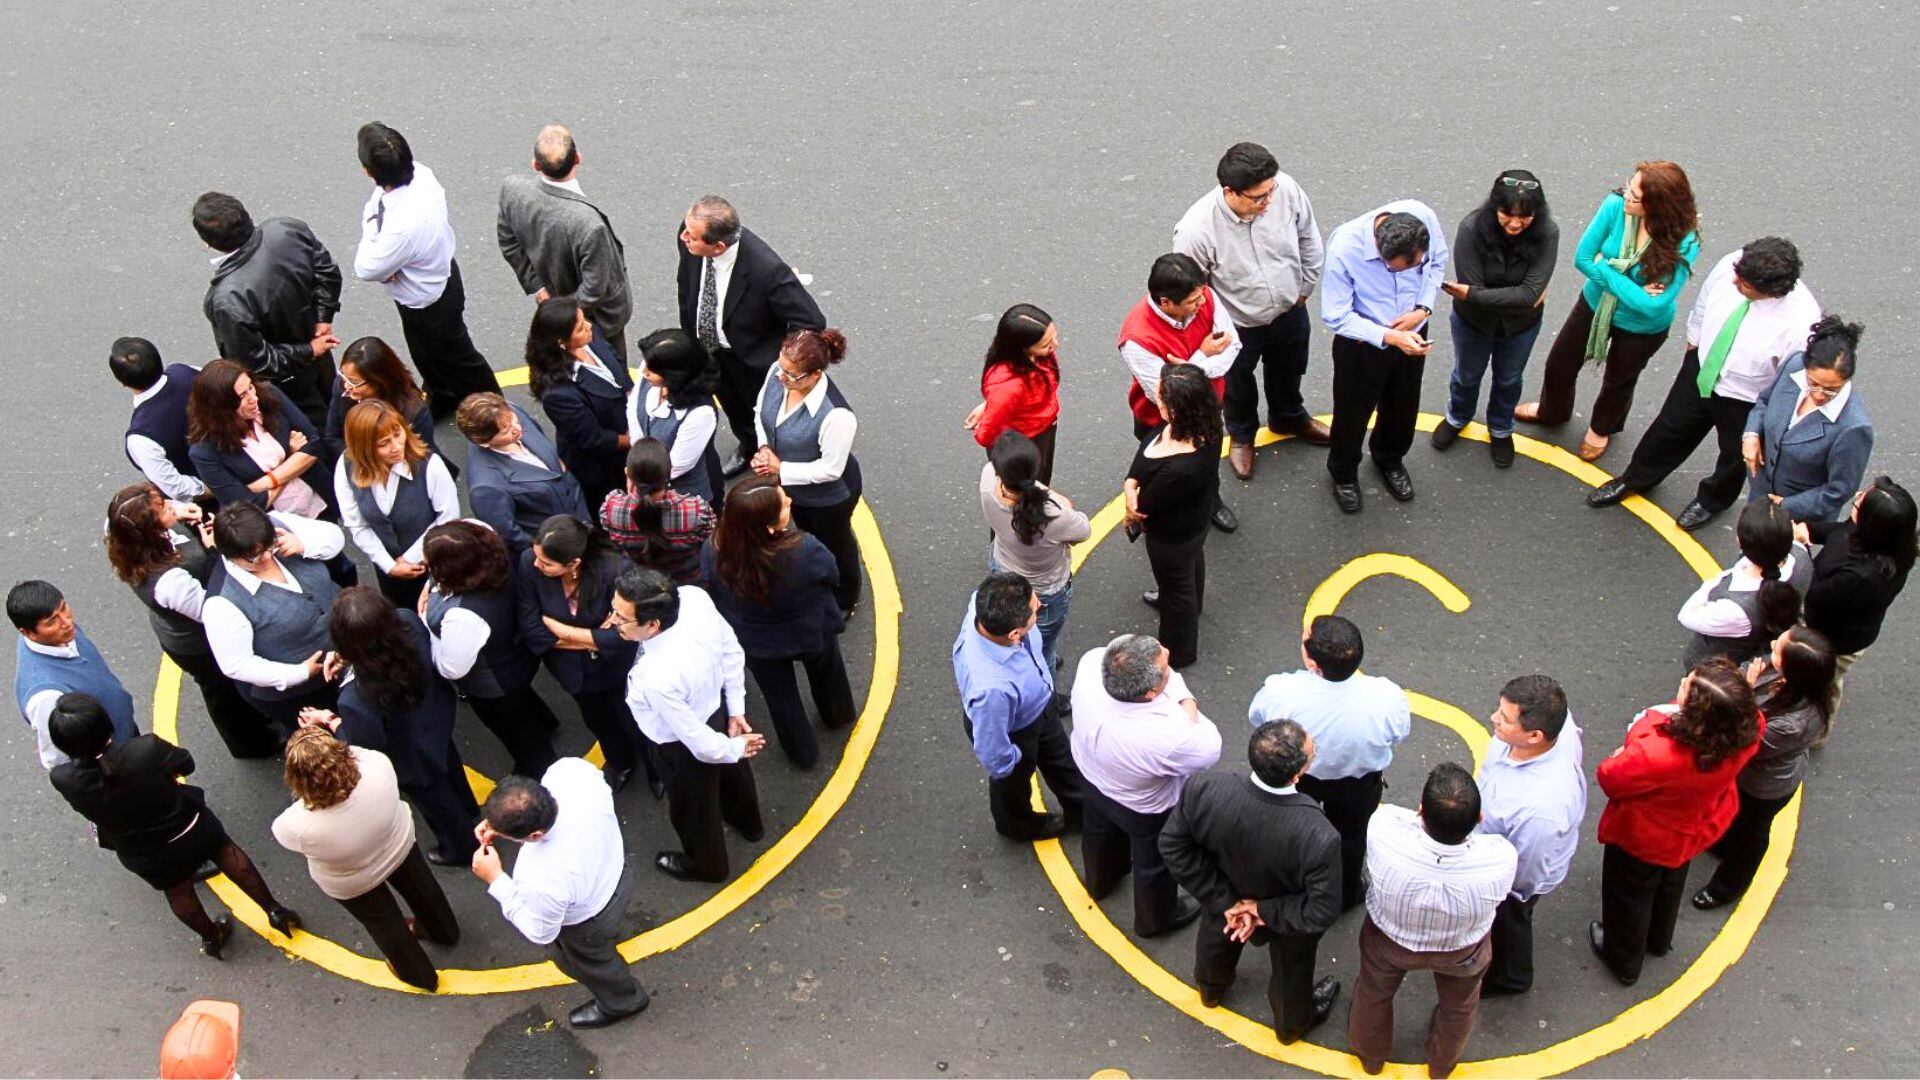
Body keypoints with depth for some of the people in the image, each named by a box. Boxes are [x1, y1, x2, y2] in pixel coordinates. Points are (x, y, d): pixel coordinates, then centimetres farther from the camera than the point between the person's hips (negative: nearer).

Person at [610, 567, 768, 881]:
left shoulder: (657, 678, -45)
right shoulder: (693, 597, -30)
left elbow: (700, 742, -29)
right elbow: (732, 651, -10)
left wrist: (735, 749, -9)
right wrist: (736, 709, 1)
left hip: (688, 750, -6)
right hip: (719, 708, 6)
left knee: (693, 807, 28)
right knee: (732, 771, 37)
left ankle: (707, 865, 60)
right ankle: (748, 823, 70)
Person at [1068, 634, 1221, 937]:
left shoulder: (1091, 662, -37)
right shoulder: (1165, 737, -47)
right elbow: (1209, 751, -24)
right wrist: (1187, 705, -18)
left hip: (1092, 775, 5)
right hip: (1146, 809, -5)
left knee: (1099, 829, 37)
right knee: (1156, 862, 28)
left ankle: (1101, 879, 69)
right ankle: (1156, 918, 58)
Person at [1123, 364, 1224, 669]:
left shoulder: (1180, 470, -48)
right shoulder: (1205, 424, -25)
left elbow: (1146, 507, -28)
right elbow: (1148, 442, -10)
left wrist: (1132, 515, -6)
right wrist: (1130, 483, -23)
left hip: (1173, 538, -7)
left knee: (1177, 589, 22)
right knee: (1193, 562, 38)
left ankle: (1179, 652, 52)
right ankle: (1191, 604, 71)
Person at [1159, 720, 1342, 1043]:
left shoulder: (1204, 790, -39)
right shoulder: (1318, 838, -45)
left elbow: (1173, 845, -22)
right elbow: (1322, 912, -32)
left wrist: (1225, 901, -15)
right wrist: (1265, 911, -17)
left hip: (1227, 899, 2)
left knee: (1218, 936, 38)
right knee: (1291, 970, 33)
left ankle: (1211, 989, 70)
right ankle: (1292, 1023, 64)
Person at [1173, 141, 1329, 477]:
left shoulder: (1286, 188, -29)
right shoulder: (1196, 230, -40)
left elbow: (1309, 238, -7)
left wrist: (1306, 286, 3)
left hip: (1289, 310, 4)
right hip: (1237, 326, -3)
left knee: (1288, 372, 33)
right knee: (1238, 386, 27)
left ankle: (1289, 418, 65)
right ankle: (1241, 435, 60)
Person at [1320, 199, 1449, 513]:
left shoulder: (1423, 216, -27)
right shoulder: (1344, 248, -37)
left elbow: (1438, 261, -4)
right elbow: (1336, 317, -25)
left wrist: (1424, 308, -18)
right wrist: (1390, 338, -34)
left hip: (1412, 335, 4)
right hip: (1362, 344, -4)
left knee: (1403, 407, 26)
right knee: (1353, 412, 18)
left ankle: (1389, 460, 56)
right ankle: (1343, 473, 48)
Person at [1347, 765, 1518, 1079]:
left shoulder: (1383, 831, -44)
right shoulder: (1502, 860, -42)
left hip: (1389, 940, 0)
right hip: (1463, 954, 0)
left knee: (1374, 994, 33)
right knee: (1459, 1005, 35)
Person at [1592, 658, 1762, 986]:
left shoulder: (1655, 753, -49)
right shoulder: (1746, 730, -34)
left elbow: (1611, 780, -26)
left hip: (1644, 838, -5)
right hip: (1696, 831, 5)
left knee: (1629, 896, 27)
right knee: (1670, 883, 36)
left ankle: (1624, 961, 53)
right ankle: (1659, 940, 65)